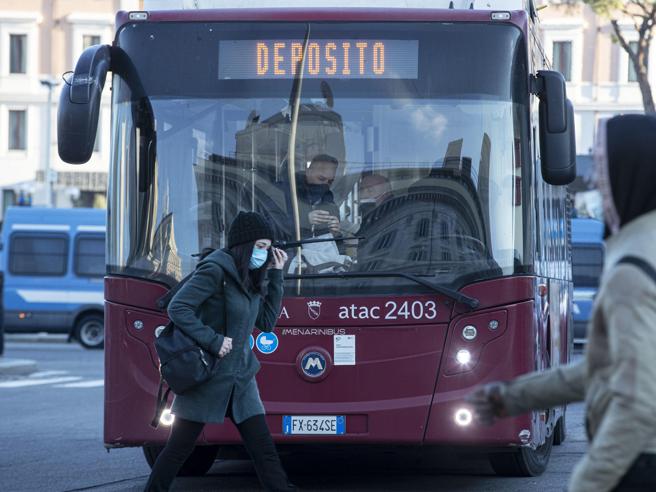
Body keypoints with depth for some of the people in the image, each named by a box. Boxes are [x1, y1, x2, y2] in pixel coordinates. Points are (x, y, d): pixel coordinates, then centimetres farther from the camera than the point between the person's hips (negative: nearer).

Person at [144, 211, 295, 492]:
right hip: (207, 380, -7)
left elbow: (266, 322, 13)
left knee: (264, 448, 3)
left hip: (240, 381, 7)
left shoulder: (248, 278, 11)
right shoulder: (216, 270, -14)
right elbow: (178, 308, -20)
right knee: (179, 447, 3)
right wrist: (213, 341, -23)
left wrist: (276, 276, 9)